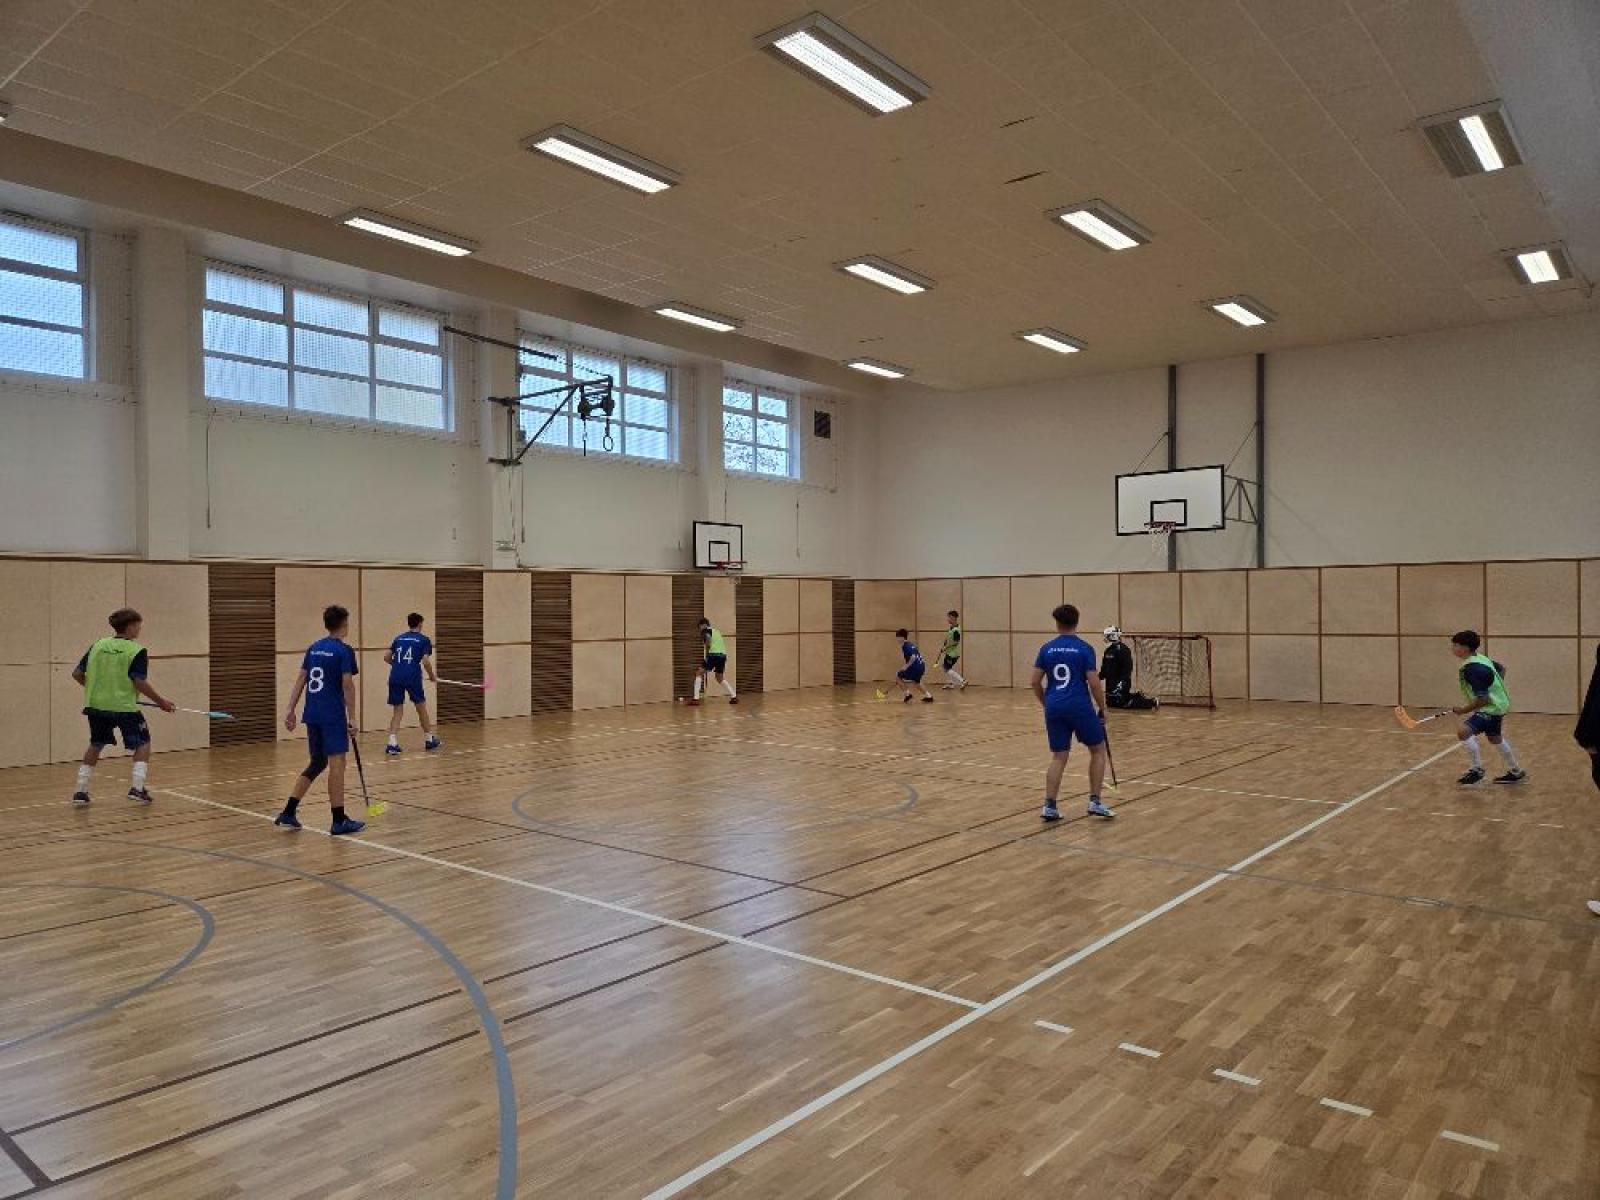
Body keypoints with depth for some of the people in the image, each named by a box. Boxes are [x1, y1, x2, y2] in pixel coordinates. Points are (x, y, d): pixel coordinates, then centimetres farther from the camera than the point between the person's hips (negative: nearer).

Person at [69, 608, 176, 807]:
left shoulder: (97, 645, 7)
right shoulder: (137, 651, -9)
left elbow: (77, 674, 9)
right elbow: (140, 683, -15)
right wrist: (161, 701, -5)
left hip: (96, 705, 5)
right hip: (124, 707, -5)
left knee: (95, 746, 21)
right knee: (142, 743, 10)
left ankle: (81, 792, 19)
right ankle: (137, 788, 0)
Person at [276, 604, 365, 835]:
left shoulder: (314, 648, 12)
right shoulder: (344, 650, -8)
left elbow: (300, 680, 11)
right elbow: (348, 685, -13)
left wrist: (290, 710, 12)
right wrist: (352, 718, -11)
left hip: (313, 715, 7)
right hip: (333, 716, -7)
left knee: (317, 763, 18)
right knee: (337, 764, -3)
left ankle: (288, 813, 16)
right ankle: (339, 821, -1)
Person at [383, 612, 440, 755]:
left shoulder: (399, 638, 17)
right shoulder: (423, 639, 4)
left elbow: (386, 657, 14)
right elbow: (426, 662, -7)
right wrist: (432, 677, 8)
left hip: (395, 677, 4)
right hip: (412, 677, -4)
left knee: (398, 711, 8)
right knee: (421, 708, 13)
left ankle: (392, 743, -5)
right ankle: (429, 740, 24)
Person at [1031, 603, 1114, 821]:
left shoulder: (1046, 648, 6)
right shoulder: (1085, 649, -3)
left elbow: (1035, 682, 5)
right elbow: (1094, 683, -9)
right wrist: (1102, 709, 3)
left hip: (1054, 708, 3)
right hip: (1080, 708, -3)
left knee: (1058, 757, 10)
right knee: (1098, 750, 14)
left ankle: (1049, 806, 2)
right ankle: (1095, 802, 10)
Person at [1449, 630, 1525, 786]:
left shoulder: (1471, 669, -28)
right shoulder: (1481, 658, 2)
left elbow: (1483, 699, -29)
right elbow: (1501, 669, 21)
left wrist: (1464, 711, -20)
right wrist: (1496, 688, 25)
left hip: (1491, 708, -11)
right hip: (1498, 704, 11)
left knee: (1464, 731, -24)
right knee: (1495, 738, 29)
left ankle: (1477, 770, -11)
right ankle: (1516, 772, 46)